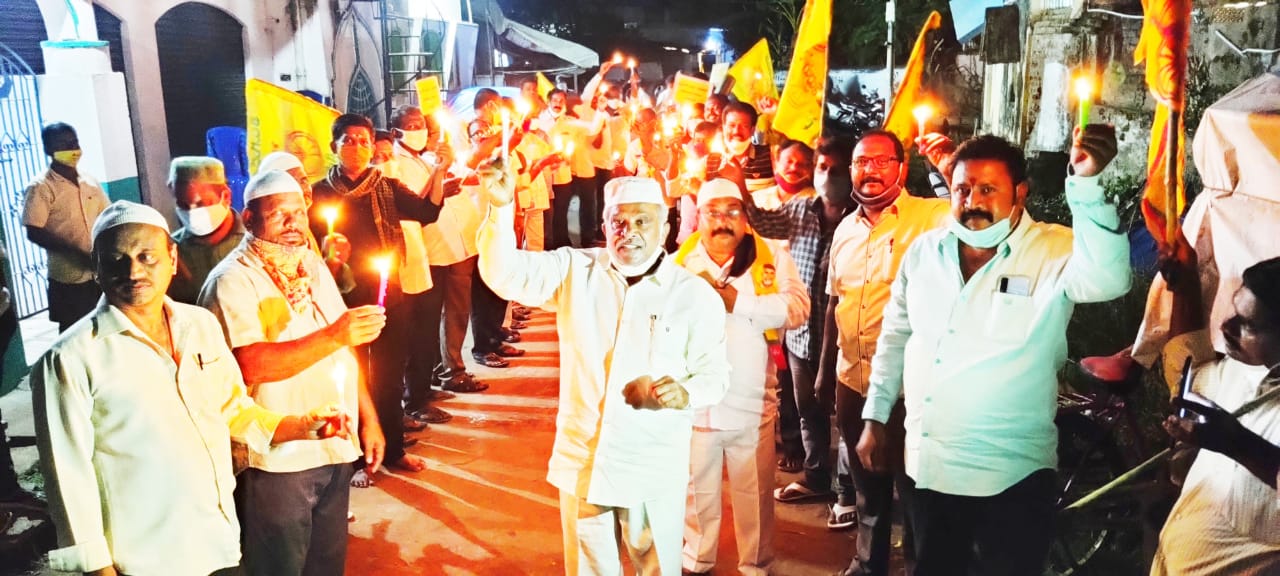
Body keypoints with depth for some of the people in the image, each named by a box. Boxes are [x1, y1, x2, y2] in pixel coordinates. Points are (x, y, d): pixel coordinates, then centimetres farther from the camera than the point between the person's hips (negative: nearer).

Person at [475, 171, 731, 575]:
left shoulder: (696, 295, -5)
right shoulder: (575, 271, 0)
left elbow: (714, 373, -1)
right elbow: (506, 274, -10)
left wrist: (686, 393, -24)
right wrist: (501, 208, -25)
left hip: (654, 468, -2)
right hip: (581, 460, 2)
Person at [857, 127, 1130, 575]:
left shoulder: (1054, 252, -11)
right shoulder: (924, 250, 2)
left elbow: (1107, 278, -33)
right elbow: (895, 336, 11)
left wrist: (1086, 183, -44)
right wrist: (876, 419, 12)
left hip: (1011, 475, -4)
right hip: (925, 466, 4)